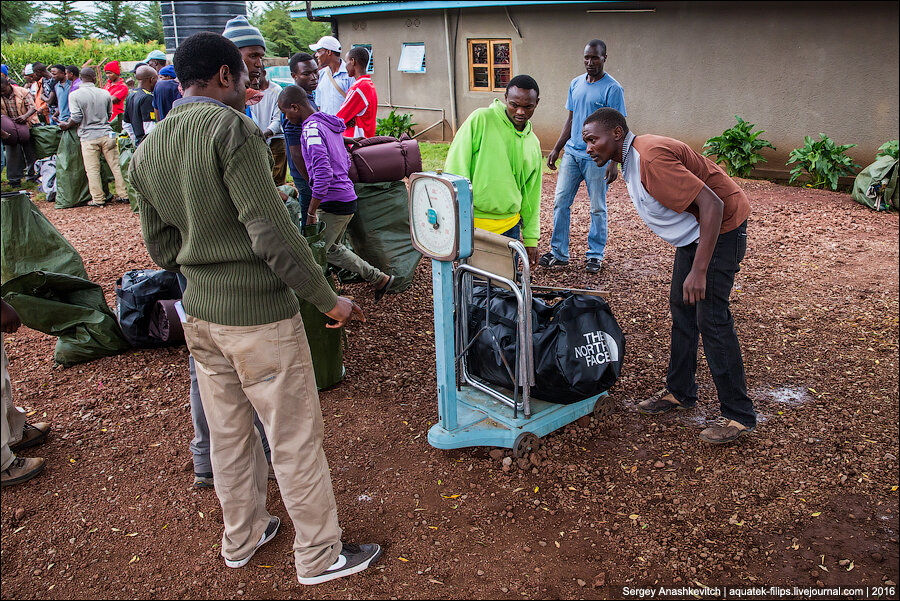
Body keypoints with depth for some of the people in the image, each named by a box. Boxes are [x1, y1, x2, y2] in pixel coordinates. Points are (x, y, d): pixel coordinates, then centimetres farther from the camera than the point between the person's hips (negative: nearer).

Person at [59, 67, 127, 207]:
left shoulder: (74, 95, -7)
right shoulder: (105, 93, 2)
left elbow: (76, 118, -10)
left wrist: (66, 125, 9)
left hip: (88, 137, -2)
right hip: (107, 134, 2)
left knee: (92, 169, 4)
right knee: (115, 165, 8)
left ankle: (98, 199, 7)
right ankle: (123, 194, 12)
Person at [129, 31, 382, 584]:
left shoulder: (147, 152, 7)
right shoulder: (231, 129, -17)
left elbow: (161, 248, 13)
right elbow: (273, 232, -22)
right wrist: (328, 300, -14)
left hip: (200, 315, 8)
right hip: (259, 315, -8)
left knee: (228, 434, 21)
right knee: (296, 439, 6)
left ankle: (242, 539, 39)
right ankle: (320, 556, 22)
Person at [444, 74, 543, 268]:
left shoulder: (533, 144, 13)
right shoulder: (480, 119, -4)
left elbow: (531, 195, 19)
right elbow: (456, 164, -8)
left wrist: (531, 238, 18)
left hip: (510, 227, 5)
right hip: (472, 223, -5)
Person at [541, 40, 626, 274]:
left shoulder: (613, 88, -7)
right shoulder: (576, 84, 11)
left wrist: (614, 162, -15)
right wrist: (557, 149, 13)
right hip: (572, 153, 5)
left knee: (598, 208, 4)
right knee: (560, 202, 4)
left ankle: (596, 255, 17)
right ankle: (559, 253, 13)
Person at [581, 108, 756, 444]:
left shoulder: (650, 158, -28)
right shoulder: (631, 159, 5)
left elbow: (712, 205, -32)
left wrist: (699, 270, -34)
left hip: (720, 227, -10)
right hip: (694, 229, 10)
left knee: (711, 318, -10)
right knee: (681, 307, 13)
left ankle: (739, 416, 0)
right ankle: (680, 392, 26)